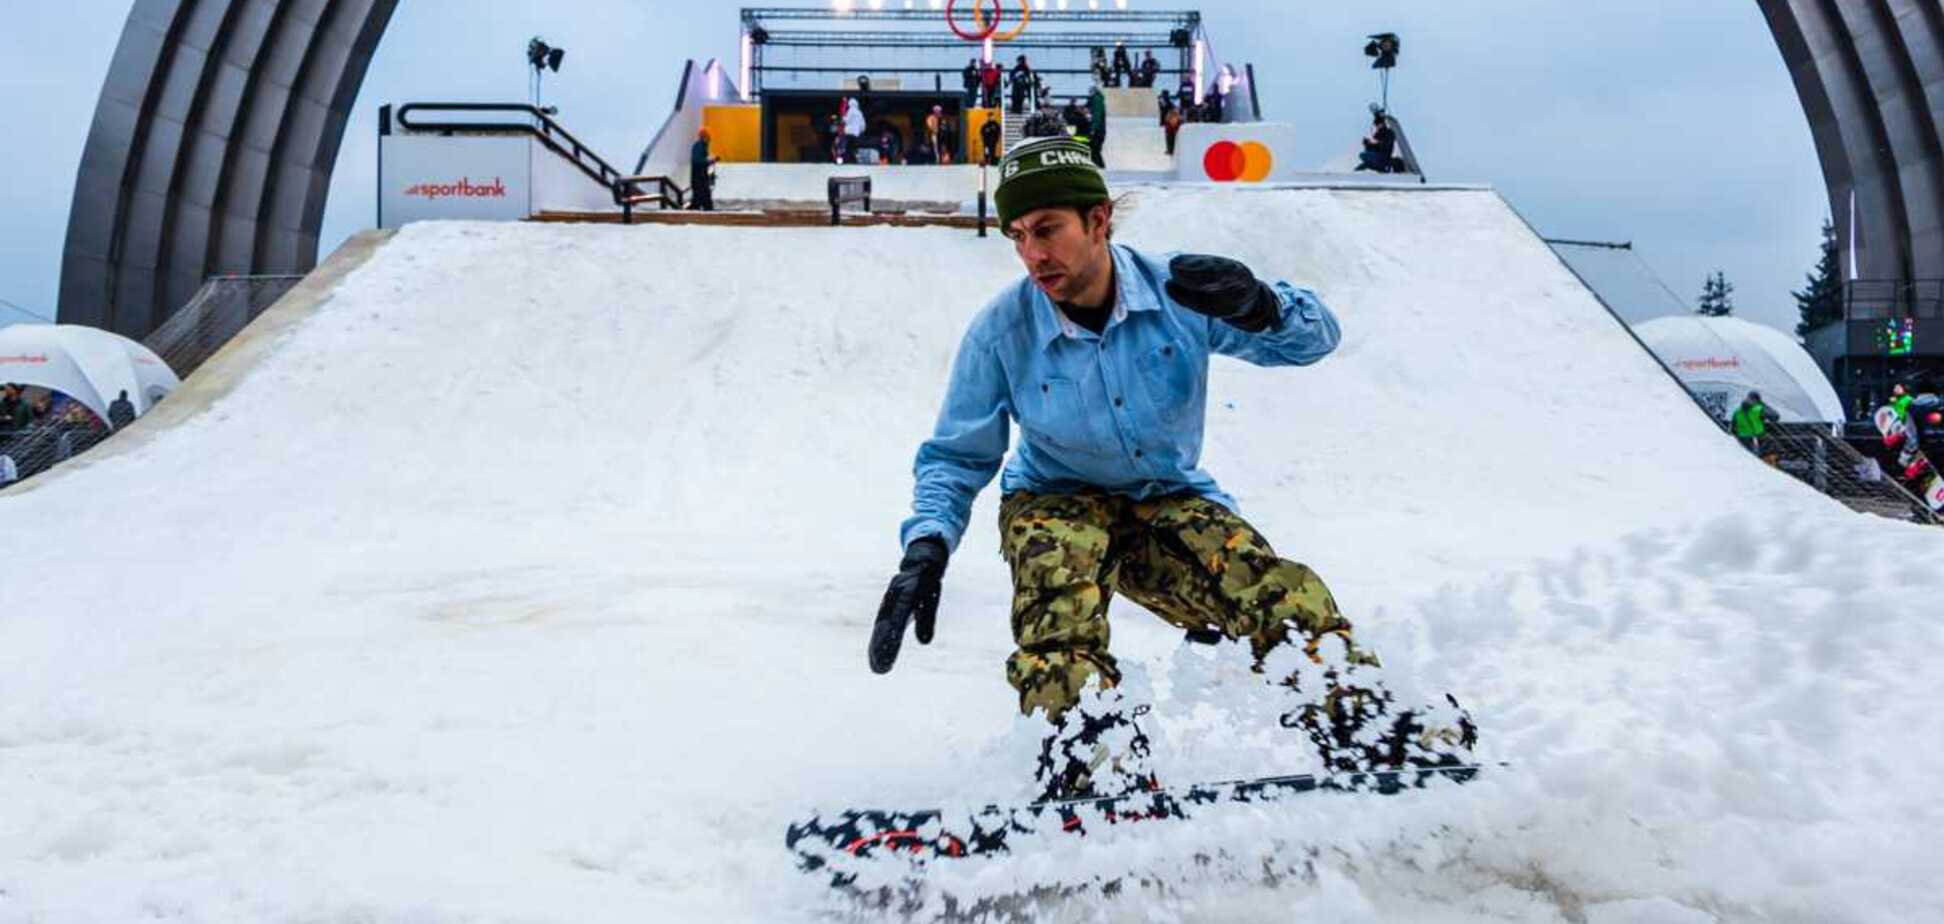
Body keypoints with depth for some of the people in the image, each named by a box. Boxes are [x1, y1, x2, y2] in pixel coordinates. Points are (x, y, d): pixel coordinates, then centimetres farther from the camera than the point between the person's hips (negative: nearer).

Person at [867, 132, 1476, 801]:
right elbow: (956, 457, -4)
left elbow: (1315, 337, -10)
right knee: (1060, 572, -36)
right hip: (1056, 502, -1)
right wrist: (926, 547, -23)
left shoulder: (1179, 292, -14)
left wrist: (1259, 307, -35)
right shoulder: (1001, 331, -14)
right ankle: (1091, 760, -46)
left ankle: (1363, 728, -18)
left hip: (1170, 498, 1)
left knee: (1286, 597, -23)